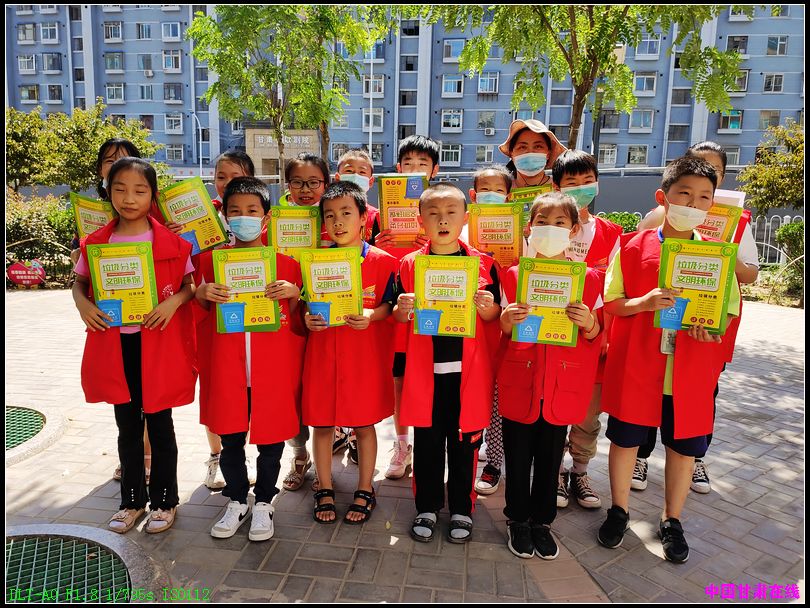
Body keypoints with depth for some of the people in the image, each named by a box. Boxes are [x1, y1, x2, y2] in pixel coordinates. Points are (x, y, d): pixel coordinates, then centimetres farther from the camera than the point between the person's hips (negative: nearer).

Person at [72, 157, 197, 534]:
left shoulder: (171, 242, -5)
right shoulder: (95, 243, 3)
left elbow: (190, 284, 0)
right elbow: (79, 282, 15)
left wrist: (174, 301, -20)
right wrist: (82, 304, -6)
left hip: (159, 344, -3)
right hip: (115, 344, 3)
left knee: (160, 425, 8)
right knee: (127, 427, 15)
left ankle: (164, 501, 25)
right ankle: (132, 500, 32)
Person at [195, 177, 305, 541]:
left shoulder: (286, 263, 0)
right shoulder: (212, 260, 4)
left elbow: (294, 320, 5)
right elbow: (204, 316, 12)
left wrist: (293, 295, -14)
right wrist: (202, 295, -9)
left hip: (272, 367, -1)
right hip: (226, 367, 2)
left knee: (270, 437, 9)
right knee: (230, 438, 12)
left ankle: (264, 503, 29)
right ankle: (236, 501, 33)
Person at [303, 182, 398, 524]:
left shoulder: (382, 261, -4)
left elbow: (388, 306, -1)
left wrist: (370, 316, -20)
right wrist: (308, 318, -12)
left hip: (365, 354, -2)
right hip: (323, 352, 2)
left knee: (364, 424, 10)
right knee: (321, 423, 10)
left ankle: (365, 490, 28)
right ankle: (324, 490, 29)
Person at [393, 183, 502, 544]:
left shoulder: (483, 263, 0)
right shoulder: (409, 264, 1)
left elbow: (493, 318, 4)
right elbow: (399, 319, 4)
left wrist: (487, 307, -18)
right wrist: (402, 308, -18)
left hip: (467, 368, 0)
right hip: (424, 367, 1)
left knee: (464, 441, 10)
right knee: (426, 440, 11)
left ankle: (461, 510, 29)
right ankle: (427, 508, 30)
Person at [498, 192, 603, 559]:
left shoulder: (588, 278, 0)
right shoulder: (514, 275, 0)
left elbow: (597, 336, 6)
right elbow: (500, 330, 6)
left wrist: (588, 323, -16)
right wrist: (507, 320, -17)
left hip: (563, 385, 0)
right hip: (519, 382, 0)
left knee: (550, 458, 12)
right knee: (518, 456, 9)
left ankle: (542, 521, 32)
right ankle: (518, 521, 29)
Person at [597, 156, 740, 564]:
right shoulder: (632, 246, -4)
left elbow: (730, 312, 7)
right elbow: (609, 304, -2)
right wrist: (643, 303, -21)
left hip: (692, 372, 2)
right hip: (635, 365, -1)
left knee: (684, 446, 12)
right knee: (625, 438, 10)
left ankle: (671, 520, 34)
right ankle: (619, 510, 33)